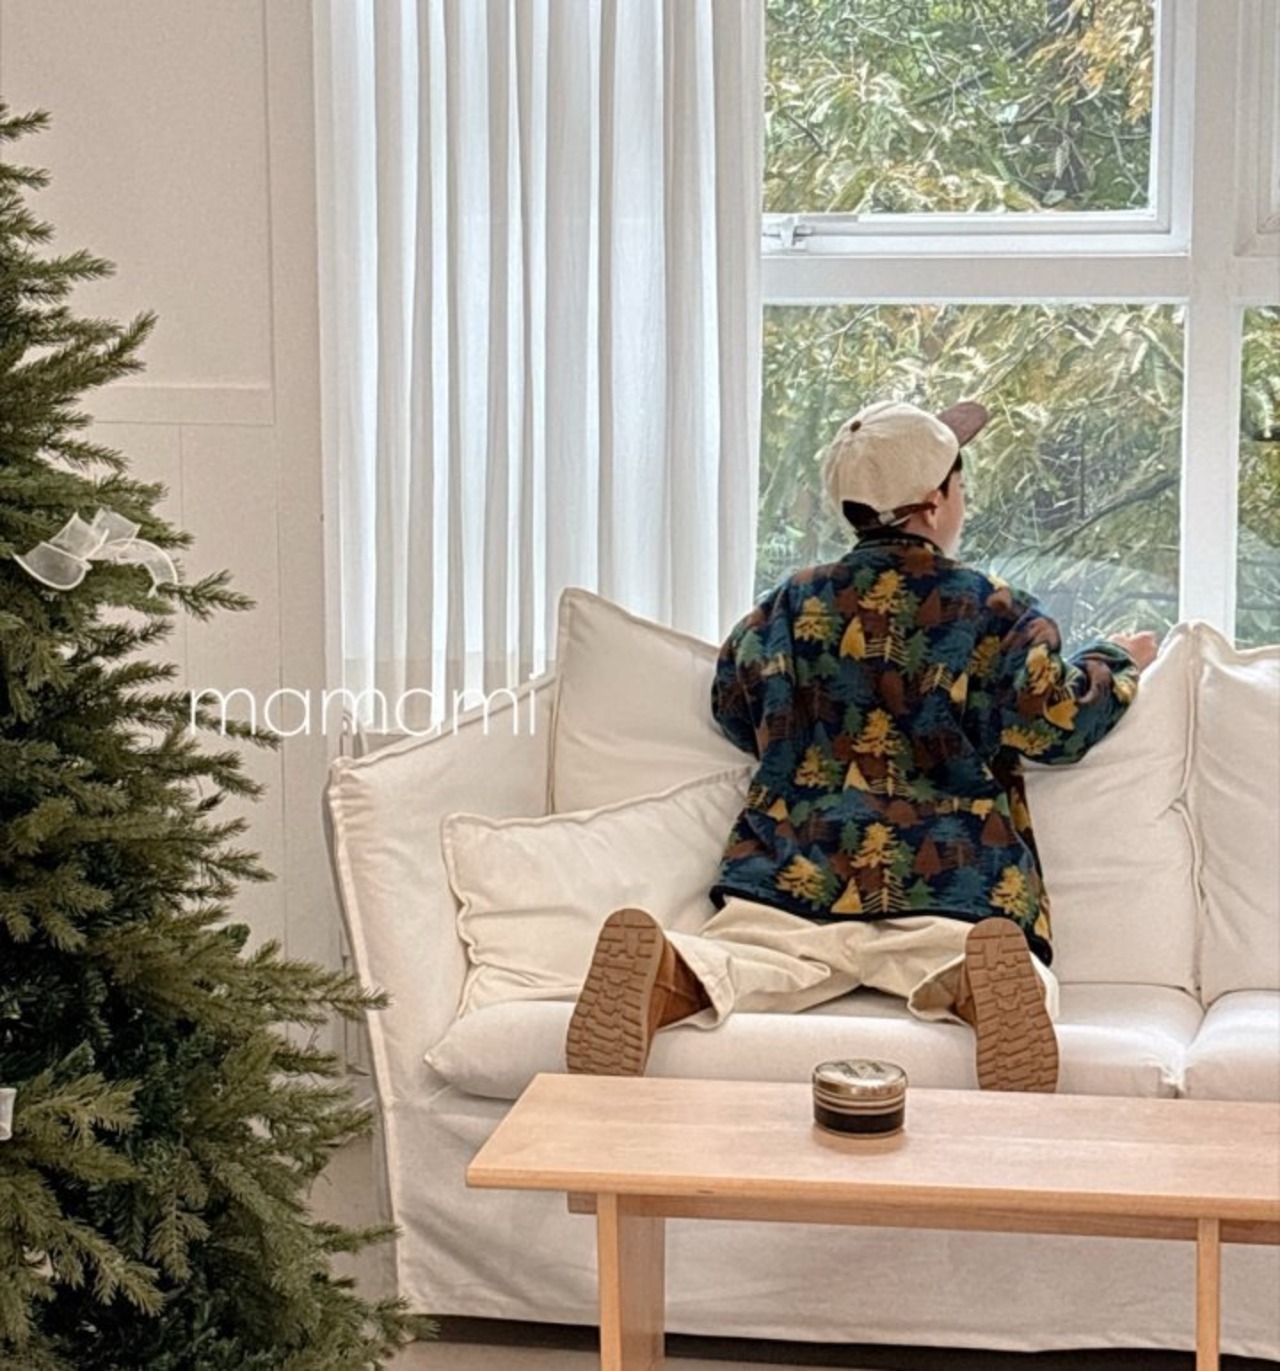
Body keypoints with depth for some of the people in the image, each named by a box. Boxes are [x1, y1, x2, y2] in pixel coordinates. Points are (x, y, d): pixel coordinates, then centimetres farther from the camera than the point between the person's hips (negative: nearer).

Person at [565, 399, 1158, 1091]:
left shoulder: (793, 604, 20)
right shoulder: (995, 612, 11)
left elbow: (734, 710, 29)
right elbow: (1054, 726, 6)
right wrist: (1114, 662, 26)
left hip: (791, 874, 2)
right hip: (948, 884, -2)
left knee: (737, 958, -13)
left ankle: (663, 970, -48)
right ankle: (978, 978, -49)